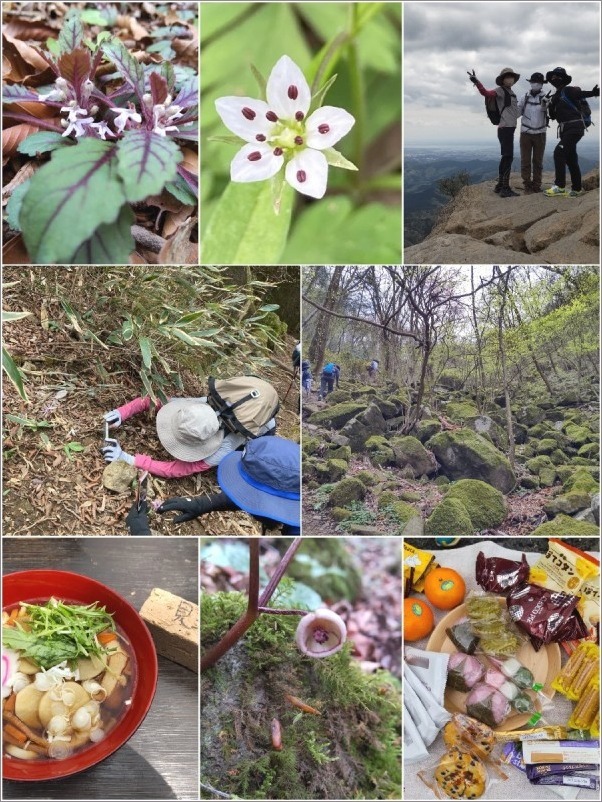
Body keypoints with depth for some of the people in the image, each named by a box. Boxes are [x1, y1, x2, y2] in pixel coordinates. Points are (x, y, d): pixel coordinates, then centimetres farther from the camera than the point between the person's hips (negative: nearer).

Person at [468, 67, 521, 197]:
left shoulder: (510, 93, 18)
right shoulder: (501, 91, -7)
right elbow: (486, 93, -25)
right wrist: (476, 82, -39)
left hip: (509, 128, 10)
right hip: (505, 128, -10)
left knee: (506, 157, 15)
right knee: (508, 157, -13)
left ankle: (500, 185, 23)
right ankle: (505, 188, -16)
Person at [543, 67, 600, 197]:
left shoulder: (569, 91, -7)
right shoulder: (556, 96, 18)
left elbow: (580, 94, -25)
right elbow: (553, 116, 17)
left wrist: (593, 93, -44)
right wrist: (551, 106, -2)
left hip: (574, 127, -9)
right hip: (566, 129, 9)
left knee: (559, 152, -20)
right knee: (570, 158, 11)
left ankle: (560, 186, -21)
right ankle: (577, 189, 17)